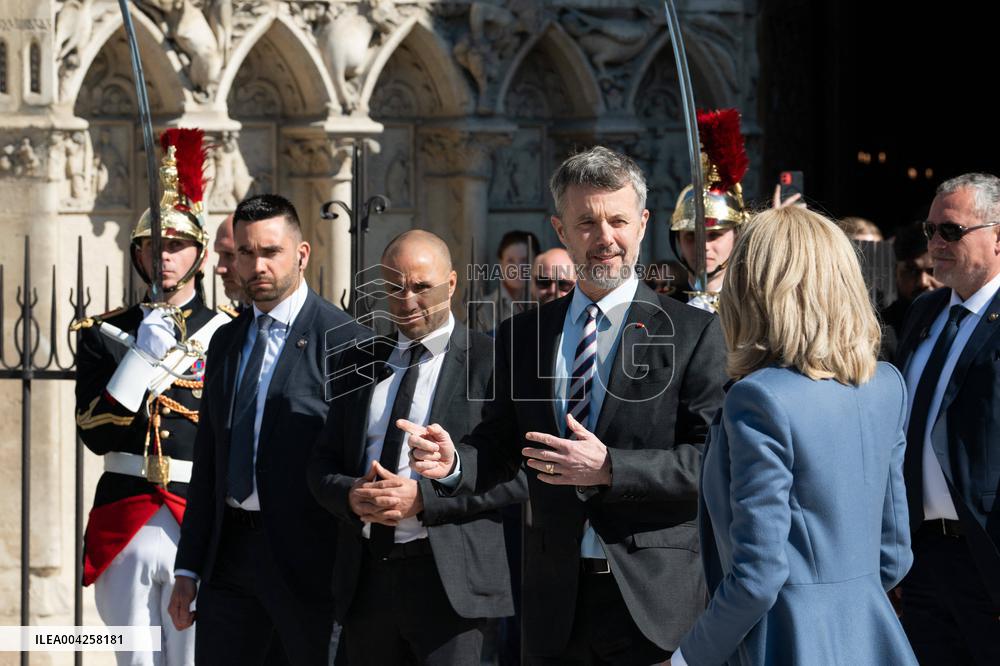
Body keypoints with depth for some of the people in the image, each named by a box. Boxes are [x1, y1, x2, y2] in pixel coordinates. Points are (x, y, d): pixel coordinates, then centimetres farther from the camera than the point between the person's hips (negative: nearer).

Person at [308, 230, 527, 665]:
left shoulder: (488, 363, -2)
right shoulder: (362, 363, 15)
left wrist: (423, 497, -18)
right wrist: (351, 495, -8)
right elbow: (323, 464, 15)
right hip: (366, 577, 5)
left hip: (449, 580, -5)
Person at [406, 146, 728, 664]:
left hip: (654, 601, -4)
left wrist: (609, 468, -19)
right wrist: (452, 461, -9)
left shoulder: (695, 334, -3)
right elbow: (500, 446, 13)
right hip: (554, 601, 4)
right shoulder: (522, 336, 11)